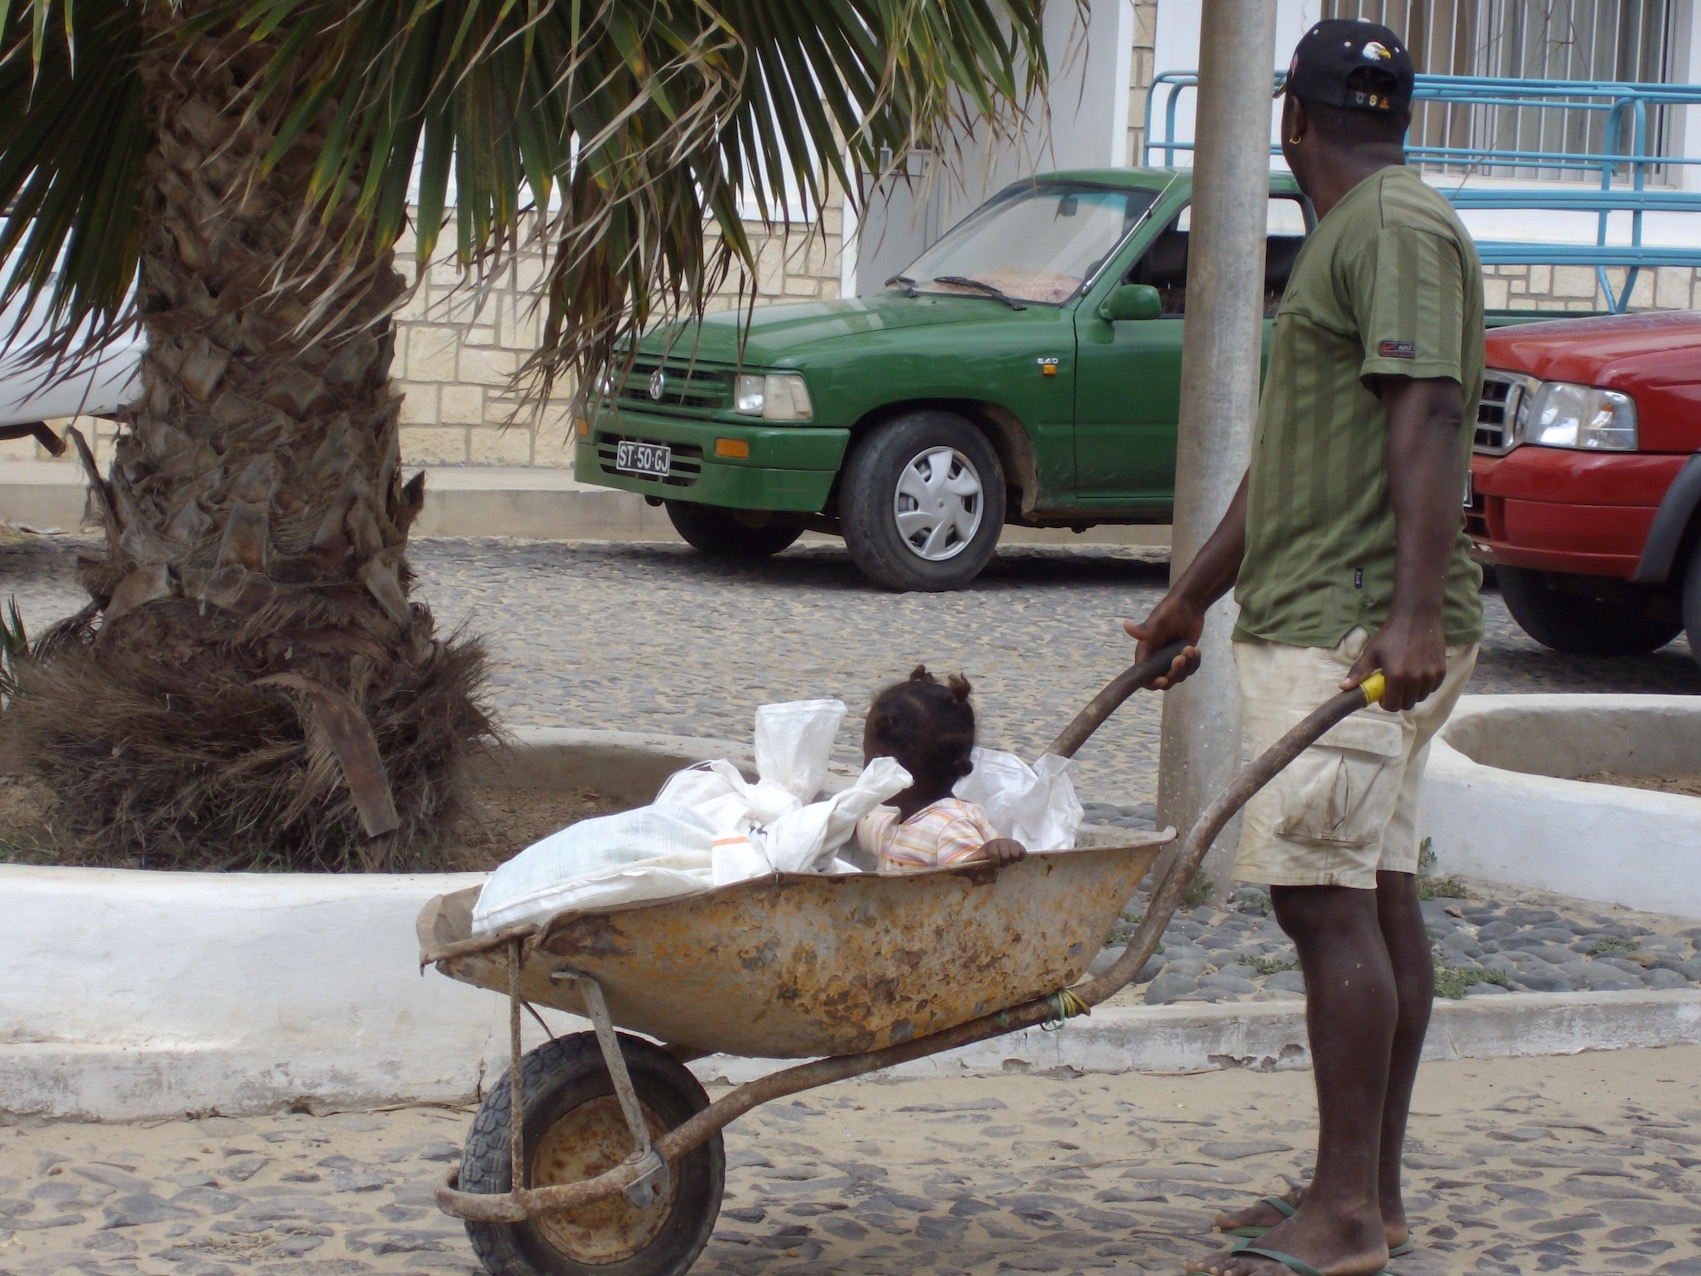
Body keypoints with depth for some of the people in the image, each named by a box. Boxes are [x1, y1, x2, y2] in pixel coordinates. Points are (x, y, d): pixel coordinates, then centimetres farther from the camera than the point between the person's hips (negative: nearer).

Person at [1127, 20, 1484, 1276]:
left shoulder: (1397, 229, -10)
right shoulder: (1351, 235, 23)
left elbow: (1428, 422, -22)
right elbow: (1287, 454, 28)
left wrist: (1412, 613, -31)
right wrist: (1193, 595, 31)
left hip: (1357, 631, -10)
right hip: (1320, 619, 10)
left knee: (1329, 896, -13)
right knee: (1379, 898, 9)